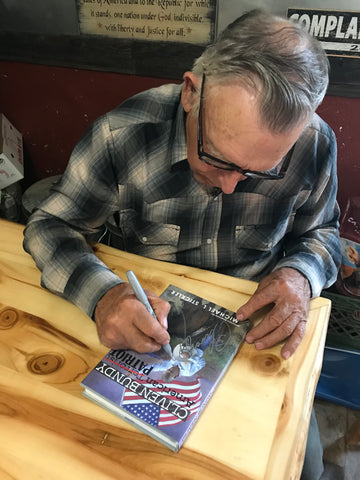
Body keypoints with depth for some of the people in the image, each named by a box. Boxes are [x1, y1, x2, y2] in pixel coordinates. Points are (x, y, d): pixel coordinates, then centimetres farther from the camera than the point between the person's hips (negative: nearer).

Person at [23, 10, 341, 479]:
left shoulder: (315, 144, -16)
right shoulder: (122, 136, -24)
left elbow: (320, 232, 2)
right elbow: (49, 225, -13)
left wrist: (301, 274, -22)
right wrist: (100, 293, -33)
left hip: (254, 331, 2)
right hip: (140, 330, 0)